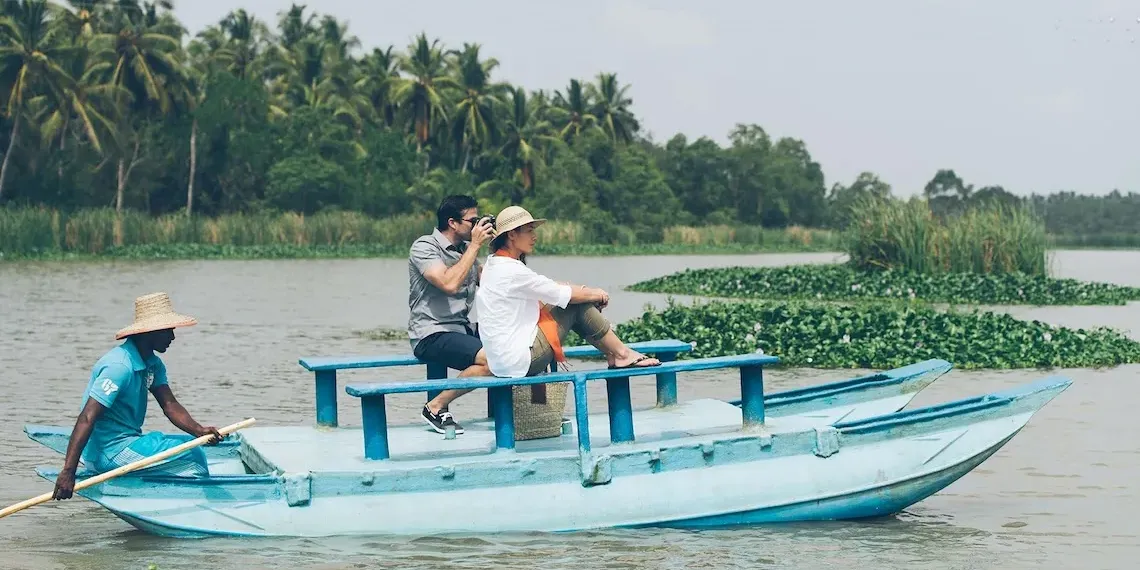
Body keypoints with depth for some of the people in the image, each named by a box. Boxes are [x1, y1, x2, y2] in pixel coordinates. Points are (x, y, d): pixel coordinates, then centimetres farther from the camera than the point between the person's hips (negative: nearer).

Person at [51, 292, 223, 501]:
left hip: (127, 442, 11)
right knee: (193, 457, -14)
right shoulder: (120, 366, -23)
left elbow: (169, 404, 2)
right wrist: (68, 472, -35)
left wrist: (199, 430, -19)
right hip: (109, 453, -11)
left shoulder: (153, 364, 9)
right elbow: (87, 419, -28)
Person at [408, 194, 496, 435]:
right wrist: (475, 246, -18)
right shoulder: (424, 247, -9)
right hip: (431, 335, -8)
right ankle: (436, 408, -16)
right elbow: (449, 284, -24)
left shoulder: (465, 248, 15)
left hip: (462, 330, 8)